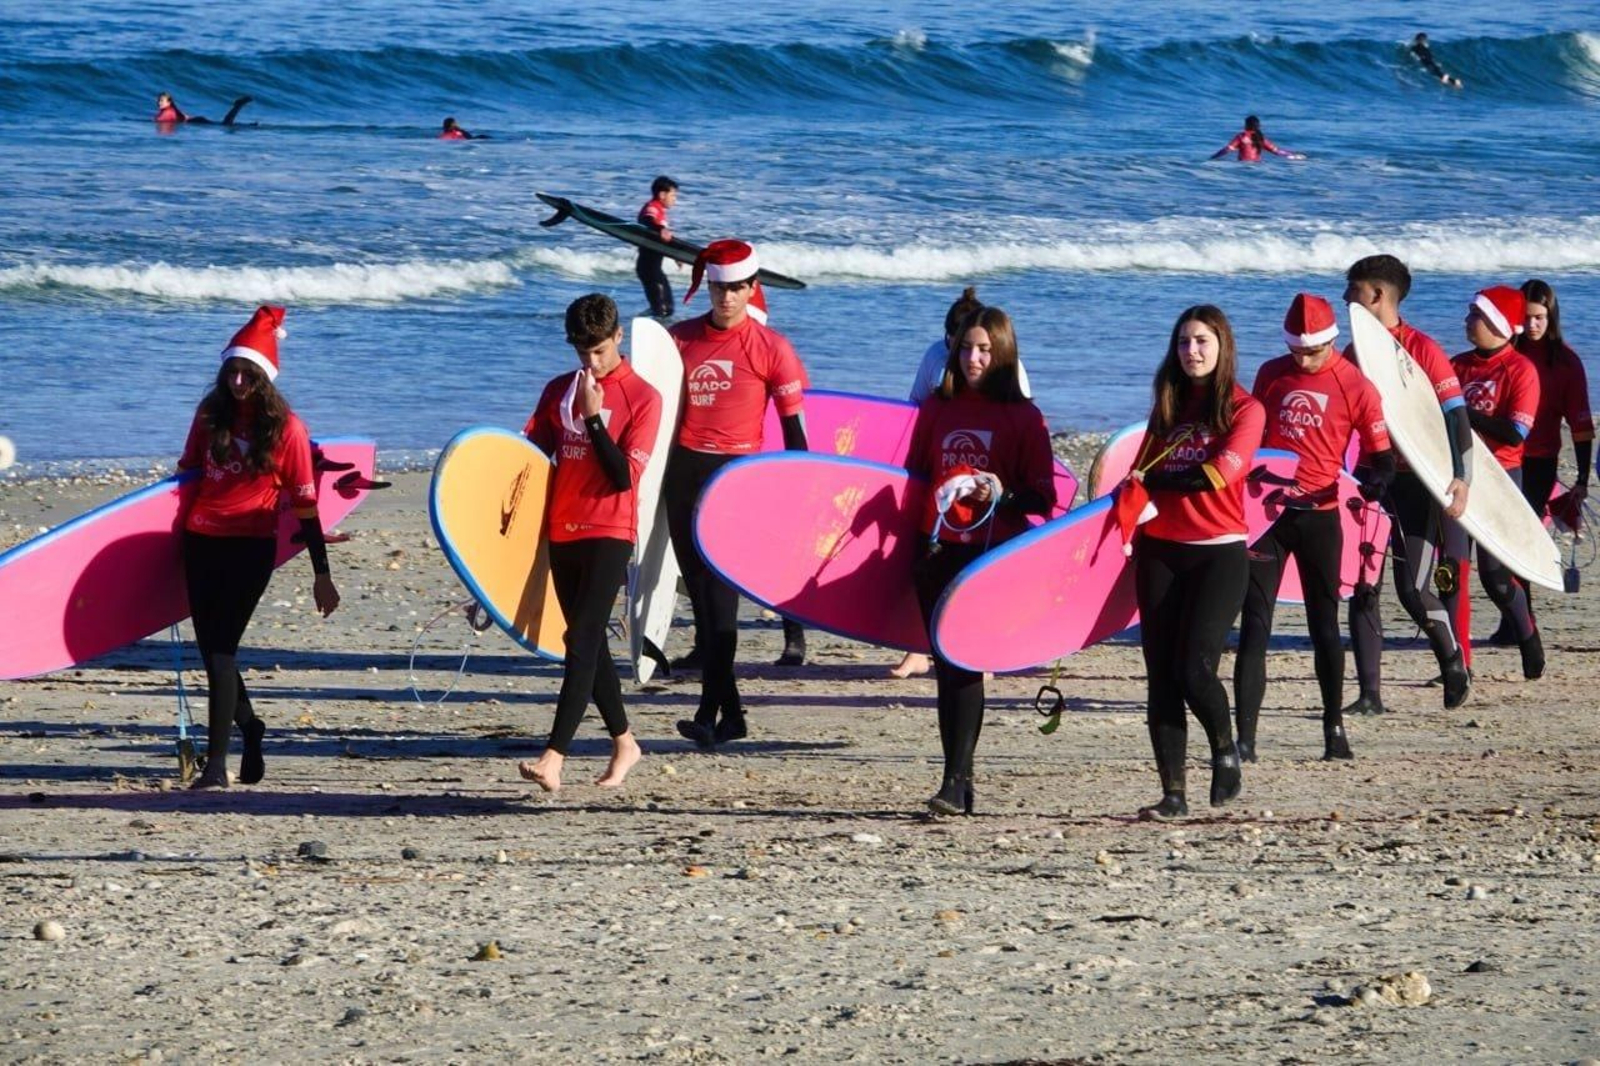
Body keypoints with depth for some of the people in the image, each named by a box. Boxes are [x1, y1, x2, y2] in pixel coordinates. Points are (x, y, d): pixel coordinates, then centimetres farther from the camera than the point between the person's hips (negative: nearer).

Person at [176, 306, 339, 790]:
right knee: (211, 648, 10)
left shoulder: (285, 428, -5)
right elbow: (187, 472, 19)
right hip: (201, 541, 5)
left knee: (221, 646, -14)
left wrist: (321, 574, -3)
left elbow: (304, 504, -3)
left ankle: (217, 763, -15)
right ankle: (248, 724, 36)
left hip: (251, 546, -5)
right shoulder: (212, 414, 8)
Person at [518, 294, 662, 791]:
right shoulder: (559, 391, 12)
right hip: (562, 531, 6)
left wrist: (593, 417, -17)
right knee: (588, 643, 11)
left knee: (582, 640, -16)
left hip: (610, 532, -6)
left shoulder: (642, 398, -4)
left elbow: (625, 476, -12)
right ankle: (624, 743, 25)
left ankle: (555, 757, -25)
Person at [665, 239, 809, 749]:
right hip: (684, 471, 5)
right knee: (701, 590, 7)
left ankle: (711, 711, -17)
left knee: (719, 590, -14)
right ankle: (730, 713, 14)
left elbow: (794, 422, 1)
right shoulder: (679, 339, 8)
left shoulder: (771, 348, -2)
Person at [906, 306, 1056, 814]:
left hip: (993, 553, -4)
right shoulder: (937, 409, 11)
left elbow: (1043, 497, -1)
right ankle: (958, 779, 12)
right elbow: (913, 476, 20)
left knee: (965, 663, -14)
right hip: (939, 549, 5)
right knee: (946, 665, 6)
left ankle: (956, 781, -17)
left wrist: (1002, 495, -19)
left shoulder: (1023, 417, 0)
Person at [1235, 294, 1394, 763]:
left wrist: (1377, 479, -23)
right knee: (1255, 624, -4)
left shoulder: (1355, 387, -4)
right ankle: (1244, 738, -7)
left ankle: (1335, 726, 19)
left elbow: (1382, 455, -3)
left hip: (1318, 514, -2)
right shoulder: (1271, 374, 6)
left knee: (1324, 623, 7)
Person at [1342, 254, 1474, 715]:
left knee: (1413, 589, -8)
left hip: (1415, 483, -6)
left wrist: (1459, 479, -21)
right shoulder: (1353, 353, 11)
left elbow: (1456, 415, -11)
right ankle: (1370, 694, 0)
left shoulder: (1423, 349, -7)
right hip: (1370, 480, 6)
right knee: (1361, 588, -3)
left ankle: (1454, 661, 18)